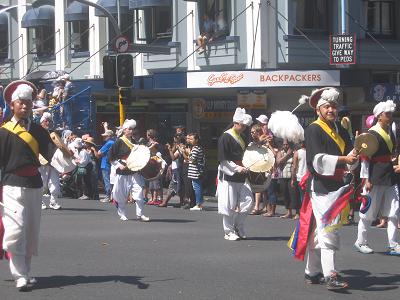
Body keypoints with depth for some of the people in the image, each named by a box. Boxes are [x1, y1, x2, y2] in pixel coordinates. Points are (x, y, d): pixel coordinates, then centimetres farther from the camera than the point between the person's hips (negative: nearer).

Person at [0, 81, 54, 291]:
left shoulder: (38, 131, 11)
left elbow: (49, 154, 8)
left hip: (35, 185, 5)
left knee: (32, 232, 9)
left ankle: (26, 272, 20)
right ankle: (20, 276, -10)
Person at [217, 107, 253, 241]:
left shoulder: (241, 138, 16)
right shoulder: (225, 137, -8)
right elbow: (223, 160, -13)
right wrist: (237, 168, -19)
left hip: (241, 176, 7)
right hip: (228, 176, -7)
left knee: (248, 200, 0)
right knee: (229, 205, -3)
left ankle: (238, 225, 16)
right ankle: (229, 231, 7)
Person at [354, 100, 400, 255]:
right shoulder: (371, 134, -10)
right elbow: (365, 158, -13)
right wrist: (366, 179, -17)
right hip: (375, 179, -7)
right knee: (368, 213, 3)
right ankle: (361, 242, 16)